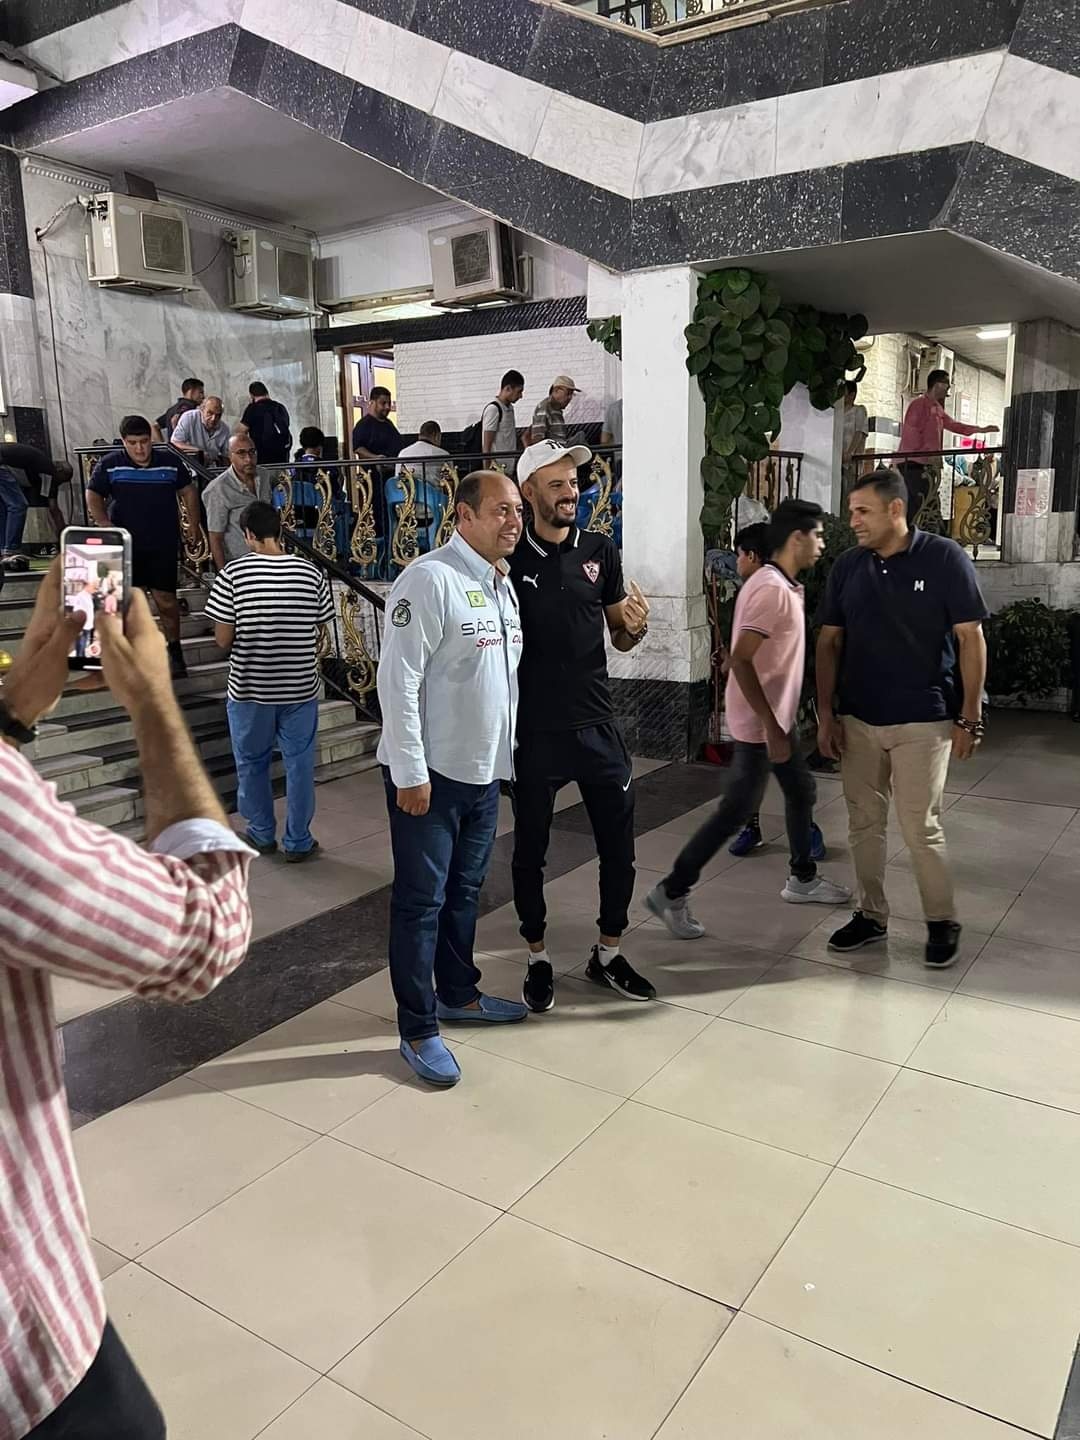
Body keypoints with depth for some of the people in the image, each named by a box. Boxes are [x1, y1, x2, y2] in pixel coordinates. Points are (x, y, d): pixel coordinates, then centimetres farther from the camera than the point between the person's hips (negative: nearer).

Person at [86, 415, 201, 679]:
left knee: (166, 599, 0)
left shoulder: (170, 461, 2)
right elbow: (93, 496, 2)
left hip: (164, 544, 0)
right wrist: (105, 526, -12)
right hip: (126, 544, 0)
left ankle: (174, 651, 15)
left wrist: (193, 524, 3)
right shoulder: (109, 464, -2)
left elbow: (188, 492, 12)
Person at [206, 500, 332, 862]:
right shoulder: (311, 573, -5)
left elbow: (223, 640, -9)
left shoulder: (233, 573, -11)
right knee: (299, 765, 12)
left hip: (249, 687, -1)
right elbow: (319, 632, 3)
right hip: (301, 687, 1)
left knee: (252, 764, 18)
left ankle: (262, 834, 31)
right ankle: (298, 842, 20)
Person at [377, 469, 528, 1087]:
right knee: (422, 900, 3)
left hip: (484, 770, 8)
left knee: (465, 890, 20)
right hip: (429, 773, -8)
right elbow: (398, 680, -20)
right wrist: (410, 772, -20)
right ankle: (419, 1030, 16)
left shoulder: (505, 584, 10)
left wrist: (505, 755, 16)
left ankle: (459, 993, 37)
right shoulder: (430, 579, -17)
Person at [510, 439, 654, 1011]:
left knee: (619, 847, 10)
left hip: (596, 724, 3)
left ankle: (608, 954, 30)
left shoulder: (600, 551, 3)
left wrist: (636, 627, -11)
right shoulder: (509, 560, -6)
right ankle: (537, 959, 30)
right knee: (530, 851, 11)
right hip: (535, 732, -3)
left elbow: (619, 638, 11)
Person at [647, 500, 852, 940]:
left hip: (778, 715, 10)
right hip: (760, 722, -10)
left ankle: (802, 878, 36)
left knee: (801, 792, 20)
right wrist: (770, 726, -27)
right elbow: (740, 660, -28)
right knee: (737, 809, -3)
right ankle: (671, 892, 5)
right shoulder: (773, 590, -23)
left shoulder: (780, 585, 9)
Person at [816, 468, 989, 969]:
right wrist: (826, 714, 2)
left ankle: (942, 922, 20)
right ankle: (870, 914, 26)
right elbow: (829, 642, 7)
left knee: (920, 826, 0)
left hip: (922, 721, -4)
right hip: (856, 720, 4)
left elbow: (971, 638, -6)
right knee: (863, 823, 10)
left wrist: (969, 717, -8)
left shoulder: (944, 558, -8)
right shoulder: (847, 566, 4)